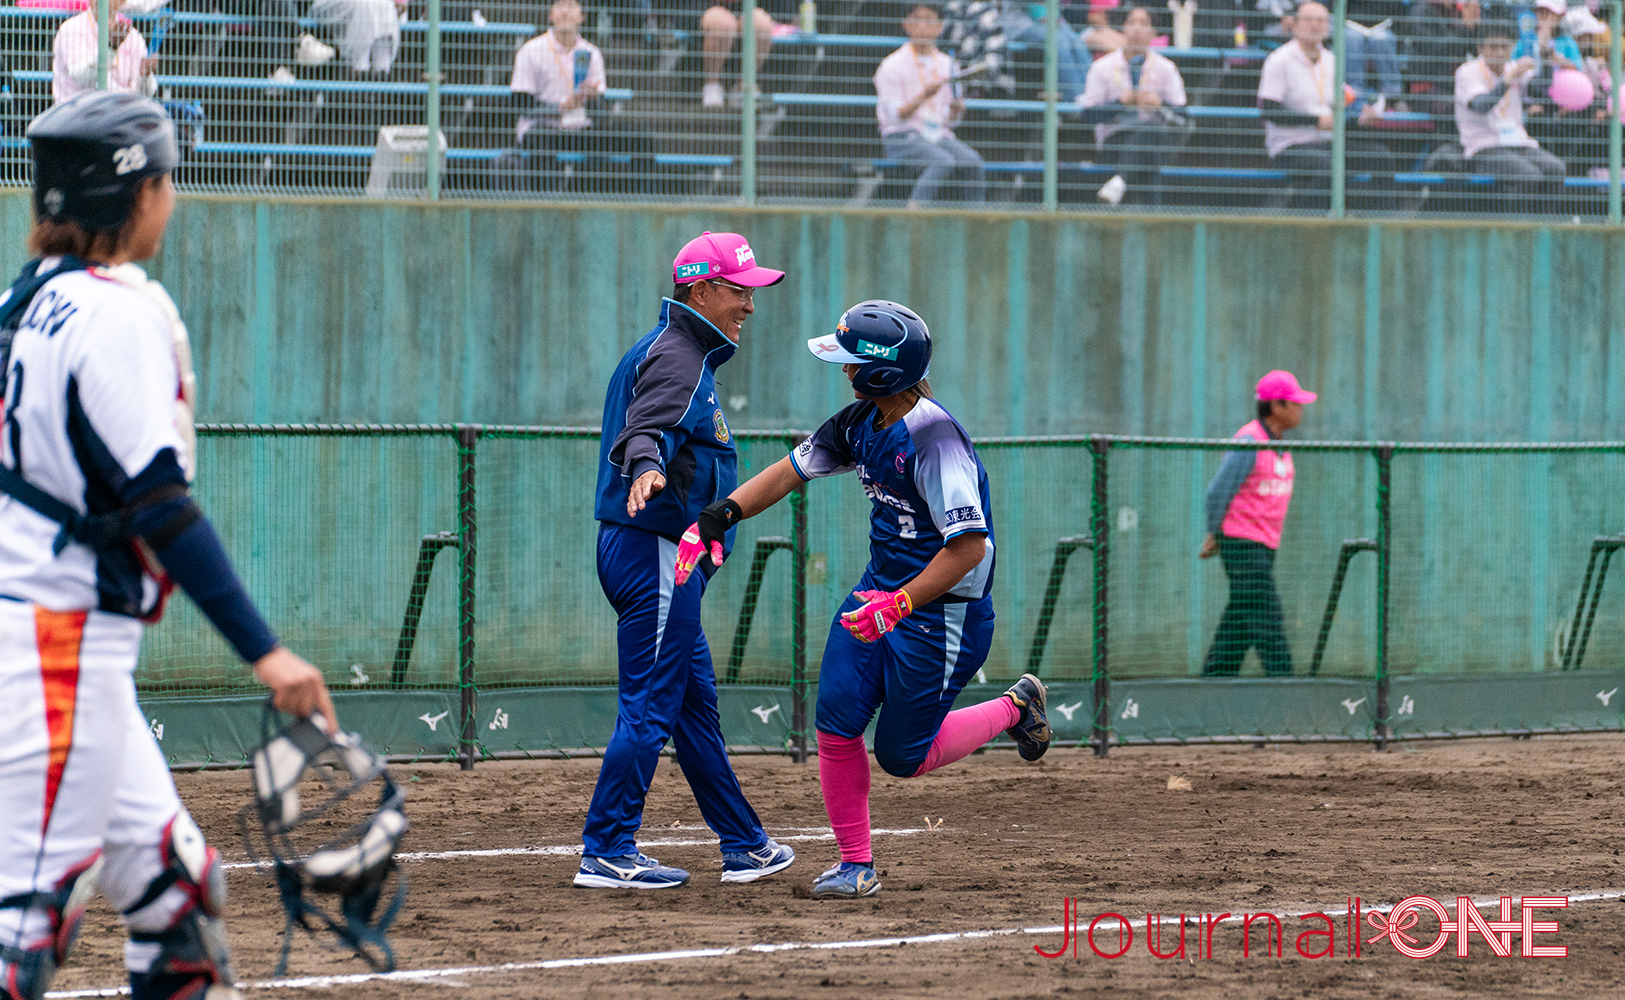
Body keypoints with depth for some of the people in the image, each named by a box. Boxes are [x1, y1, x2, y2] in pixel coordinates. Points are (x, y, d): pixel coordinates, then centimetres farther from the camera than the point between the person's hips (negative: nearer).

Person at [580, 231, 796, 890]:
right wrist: (646, 469, -53)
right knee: (650, 705, -10)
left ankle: (744, 847, 24)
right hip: (654, 547, -11)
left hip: (665, 555, 11)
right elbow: (645, 428, -32)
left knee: (695, 700, 16)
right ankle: (605, 853, -10)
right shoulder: (677, 358, -14)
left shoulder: (678, 353, 19)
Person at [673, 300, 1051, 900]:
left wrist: (900, 604, -32)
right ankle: (856, 865, 12)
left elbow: (970, 544, -28)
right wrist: (718, 517, -4)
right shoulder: (861, 423, 0)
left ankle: (1014, 709, 26)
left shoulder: (933, 439, -27)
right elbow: (791, 472, 9)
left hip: (944, 609, -8)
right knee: (837, 722, -1)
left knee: (903, 756, 4)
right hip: (882, 589, 8)